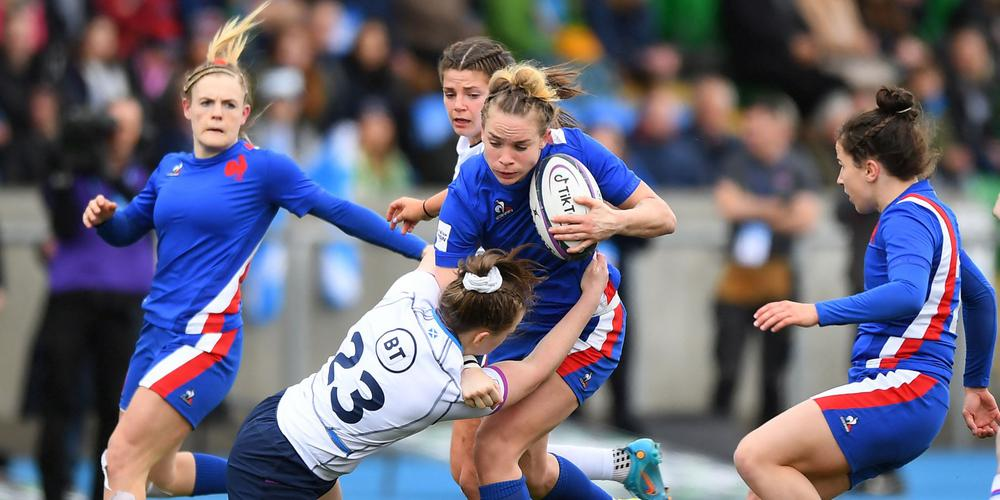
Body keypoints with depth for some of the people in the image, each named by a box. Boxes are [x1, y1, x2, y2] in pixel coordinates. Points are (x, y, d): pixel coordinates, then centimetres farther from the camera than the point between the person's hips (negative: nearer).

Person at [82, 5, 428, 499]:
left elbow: (339, 212, -4)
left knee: (123, 459, -17)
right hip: (156, 331, 7)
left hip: (207, 338, -7)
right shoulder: (170, 169, 10)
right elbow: (126, 232, 22)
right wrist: (104, 217, -2)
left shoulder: (263, 168, -7)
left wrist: (422, 250, -5)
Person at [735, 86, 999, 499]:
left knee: (756, 457, -23)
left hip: (899, 391, -10)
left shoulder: (908, 215, -9)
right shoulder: (931, 212, 22)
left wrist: (819, 312, -36)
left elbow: (908, 294, -29)